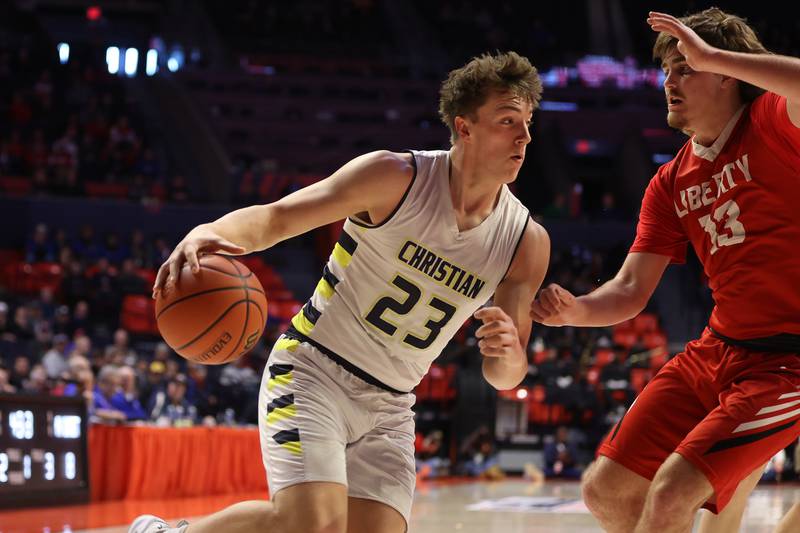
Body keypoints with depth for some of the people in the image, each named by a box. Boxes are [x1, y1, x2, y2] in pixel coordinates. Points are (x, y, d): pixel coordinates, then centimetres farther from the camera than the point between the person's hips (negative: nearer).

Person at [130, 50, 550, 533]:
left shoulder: (528, 243, -4)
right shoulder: (397, 179, -14)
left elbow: (506, 376, 2)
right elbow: (275, 217, -18)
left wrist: (509, 355, -24)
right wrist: (206, 233, -40)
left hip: (389, 407, 5)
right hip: (313, 371, -5)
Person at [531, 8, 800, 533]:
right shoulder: (671, 183, 11)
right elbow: (631, 291, 8)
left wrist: (711, 55, -30)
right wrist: (574, 310, -12)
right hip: (714, 352, 8)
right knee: (606, 490, 6)